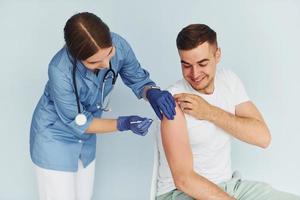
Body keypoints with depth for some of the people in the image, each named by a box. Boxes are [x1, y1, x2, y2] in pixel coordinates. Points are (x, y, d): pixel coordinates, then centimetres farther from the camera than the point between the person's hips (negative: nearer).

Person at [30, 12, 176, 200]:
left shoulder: (118, 45, -24)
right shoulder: (60, 71, -35)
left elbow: (138, 79, -6)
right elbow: (78, 122, -22)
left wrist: (152, 93, -28)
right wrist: (124, 124, -31)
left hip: (86, 138, 5)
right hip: (55, 136, -5)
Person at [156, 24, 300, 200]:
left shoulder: (229, 80, -1)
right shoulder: (175, 101, -18)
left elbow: (263, 137, -10)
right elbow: (183, 179, -22)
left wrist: (210, 112, -19)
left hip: (228, 184, 6)